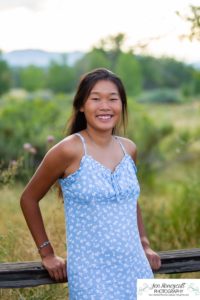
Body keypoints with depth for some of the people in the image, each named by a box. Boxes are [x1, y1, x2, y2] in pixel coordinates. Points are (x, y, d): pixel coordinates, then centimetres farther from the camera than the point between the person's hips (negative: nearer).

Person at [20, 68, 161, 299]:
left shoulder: (129, 149, 3)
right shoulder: (70, 150, -12)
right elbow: (29, 199, -2)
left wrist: (145, 244, 14)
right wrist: (47, 254, -1)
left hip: (136, 267, 5)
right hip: (91, 273, -5)